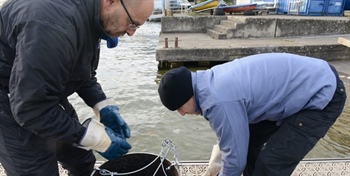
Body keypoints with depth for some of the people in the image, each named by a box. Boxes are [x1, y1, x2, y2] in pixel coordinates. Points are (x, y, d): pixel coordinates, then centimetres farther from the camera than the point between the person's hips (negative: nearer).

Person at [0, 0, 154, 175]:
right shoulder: (55, 25, -35)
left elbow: (83, 74, 6)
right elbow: (31, 108, -32)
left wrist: (105, 108, -7)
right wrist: (96, 138, -27)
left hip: (43, 93, 8)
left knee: (82, 162, 14)